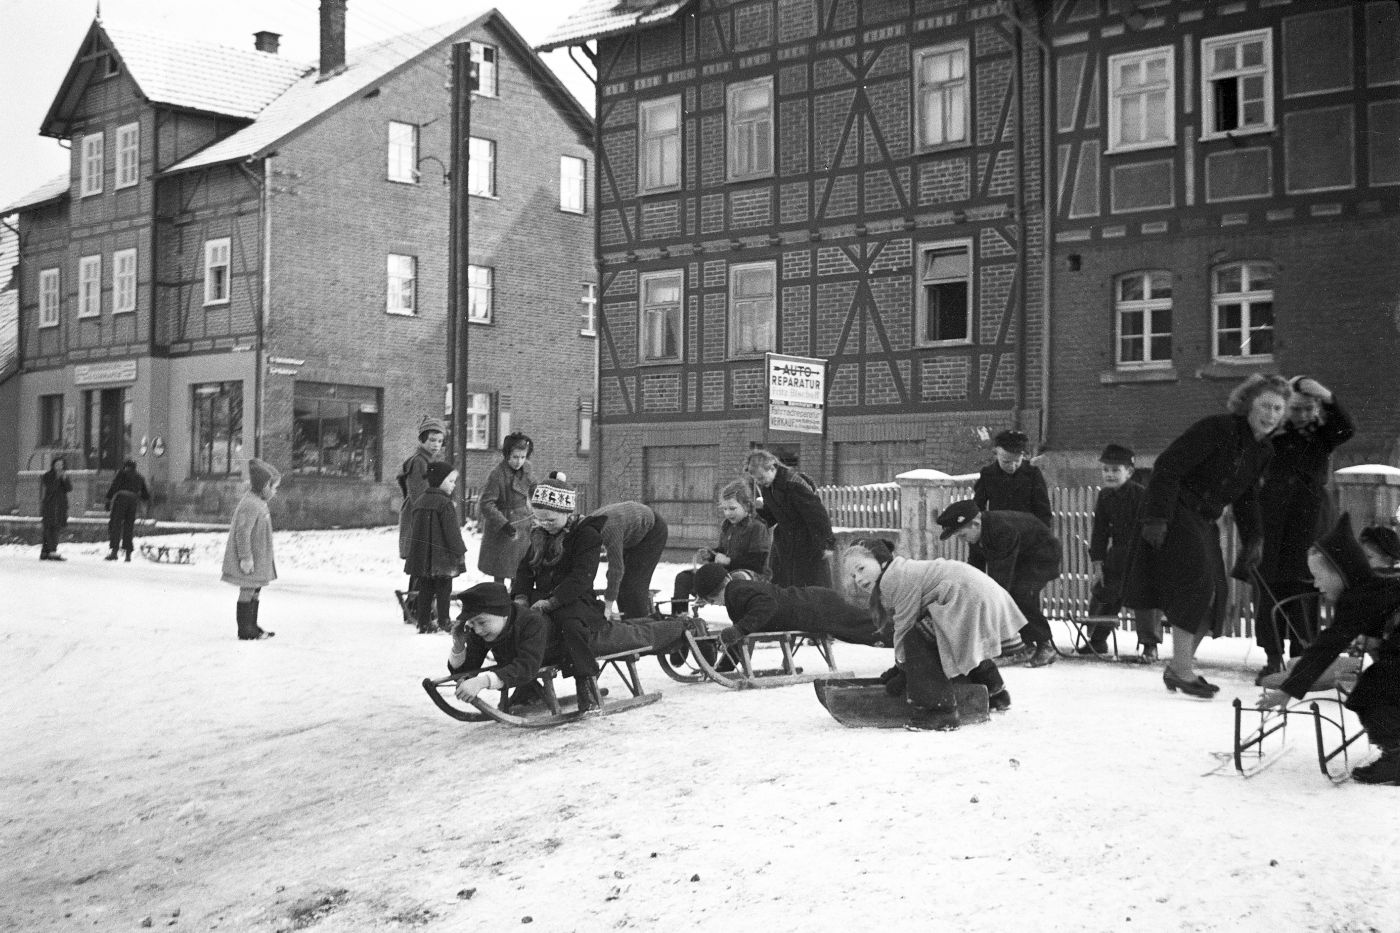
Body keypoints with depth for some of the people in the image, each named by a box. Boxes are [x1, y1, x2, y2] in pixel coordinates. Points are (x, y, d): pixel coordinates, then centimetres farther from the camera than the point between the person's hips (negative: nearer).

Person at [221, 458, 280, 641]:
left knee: (256, 589, 15)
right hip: (249, 558, -10)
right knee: (248, 590, -3)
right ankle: (245, 631, 4)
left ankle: (252, 626, 25)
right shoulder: (251, 505, -21)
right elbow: (242, 532, -24)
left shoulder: (258, 502, 12)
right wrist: (246, 557, -24)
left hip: (258, 556, 10)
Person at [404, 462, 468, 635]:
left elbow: (414, 530, 17)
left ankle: (424, 623, 13)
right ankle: (444, 622, 3)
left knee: (425, 590, 12)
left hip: (421, 555, 7)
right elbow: (452, 531, -16)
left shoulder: (420, 501, 10)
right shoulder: (445, 504, -14)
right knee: (444, 590, 2)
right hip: (441, 555, -7)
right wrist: (460, 551, -8)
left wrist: (414, 551, 24)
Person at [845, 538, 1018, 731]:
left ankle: (938, 711, -16)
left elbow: (905, 626, -12)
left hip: (969, 601, -12)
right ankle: (995, 692, 55)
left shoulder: (896, 578, -14)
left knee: (917, 639, -17)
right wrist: (899, 667, 15)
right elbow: (899, 628, 20)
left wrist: (902, 667, -3)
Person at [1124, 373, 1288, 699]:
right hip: (1176, 514, -9)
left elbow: (1246, 498, 21)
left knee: (1215, 593, 6)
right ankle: (1182, 669, -12)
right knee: (1196, 583, -18)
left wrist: (1252, 539, 12)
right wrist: (1156, 517, -26)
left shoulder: (1264, 451, 9)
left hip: (1204, 521, 9)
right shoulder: (1217, 429, -18)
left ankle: (1178, 666, 19)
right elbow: (1167, 466, -21)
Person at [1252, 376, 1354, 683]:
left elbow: (1346, 429, -14)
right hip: (1271, 522, 1)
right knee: (1268, 590, 0)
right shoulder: (1274, 436, 8)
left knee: (1302, 592, -6)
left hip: (1309, 524, -1)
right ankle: (1273, 660, 9)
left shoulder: (1323, 436, 7)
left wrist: (1326, 397, -27)